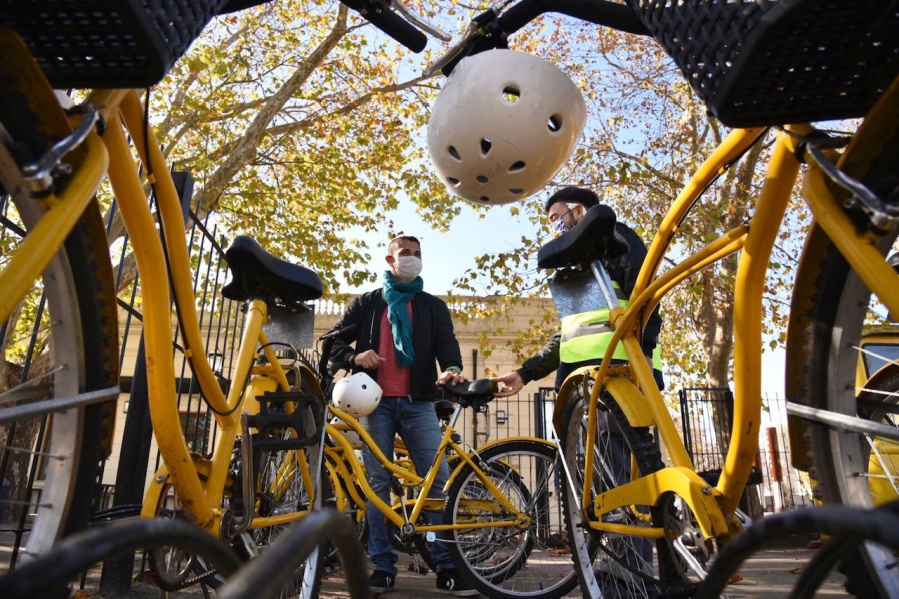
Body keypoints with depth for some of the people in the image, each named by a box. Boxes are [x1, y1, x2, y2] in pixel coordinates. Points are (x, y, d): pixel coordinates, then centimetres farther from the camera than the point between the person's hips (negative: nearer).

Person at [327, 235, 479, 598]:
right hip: (376, 402, 0)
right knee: (377, 483, 1)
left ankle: (446, 567, 4)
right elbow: (334, 341, 14)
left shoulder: (434, 306, 16)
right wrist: (355, 357, -8)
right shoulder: (366, 303, 15)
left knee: (438, 480, -5)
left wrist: (452, 368, -20)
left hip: (418, 403, 0)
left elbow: (446, 343, 2)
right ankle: (383, 567, 10)